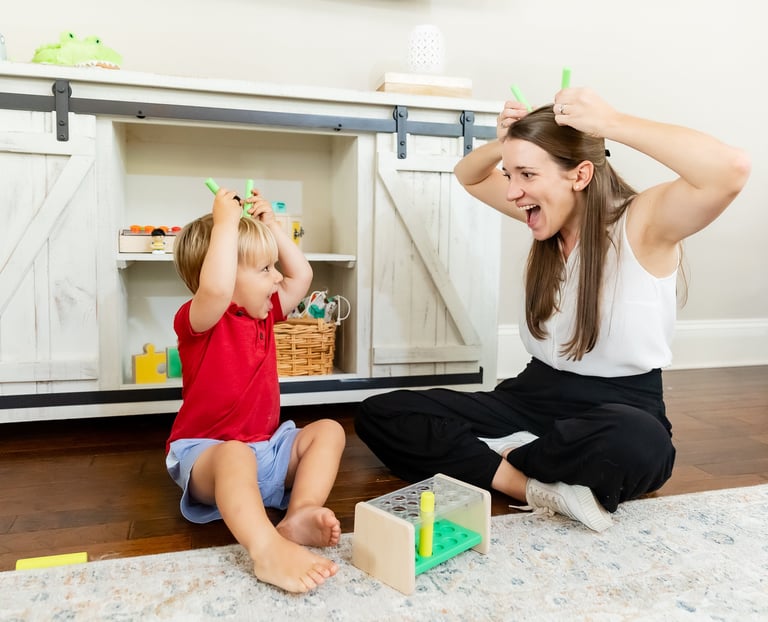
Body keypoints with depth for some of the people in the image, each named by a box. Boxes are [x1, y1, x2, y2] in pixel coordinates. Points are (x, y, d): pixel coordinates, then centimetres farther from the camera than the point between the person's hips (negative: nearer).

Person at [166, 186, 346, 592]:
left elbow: (302, 276, 17)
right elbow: (215, 288, -40)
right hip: (206, 453, -8)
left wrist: (270, 224, 11)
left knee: (328, 430, -7)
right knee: (236, 453, -41)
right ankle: (268, 551, -56)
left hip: (267, 447, 8)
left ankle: (299, 515, -29)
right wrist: (225, 222, -31)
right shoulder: (200, 320, -16)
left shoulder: (262, 312, 10)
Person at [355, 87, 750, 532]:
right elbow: (469, 176, 19)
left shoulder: (643, 220, -12)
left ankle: (503, 457, -14)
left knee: (634, 444, -44)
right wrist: (502, 145, -4)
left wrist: (610, 122, -25)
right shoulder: (553, 214, 5)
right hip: (535, 395, 5)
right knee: (379, 414, -11)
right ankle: (535, 487, -23)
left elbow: (732, 169, -32)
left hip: (622, 408, -5)